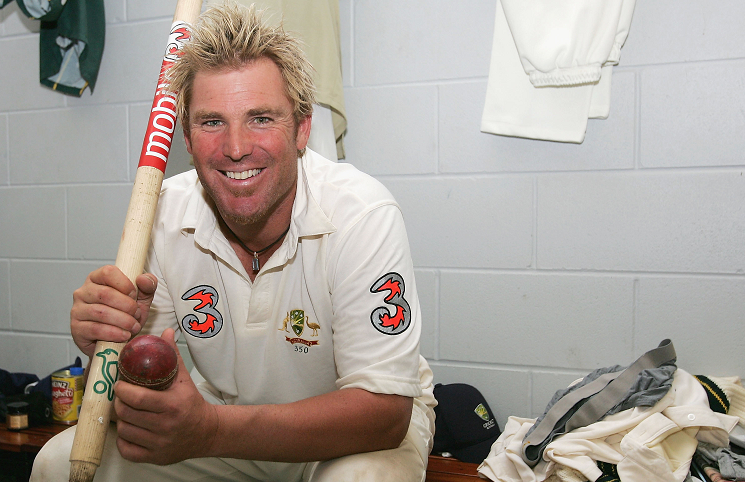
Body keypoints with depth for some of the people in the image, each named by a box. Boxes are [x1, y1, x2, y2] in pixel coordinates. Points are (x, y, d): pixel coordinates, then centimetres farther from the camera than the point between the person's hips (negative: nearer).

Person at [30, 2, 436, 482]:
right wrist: (109, 341, -33)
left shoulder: (363, 215, -28)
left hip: (355, 429, -2)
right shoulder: (163, 215, -14)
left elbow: (383, 410, -29)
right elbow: (137, 389, -8)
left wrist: (211, 430, -40)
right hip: (227, 419, 3)